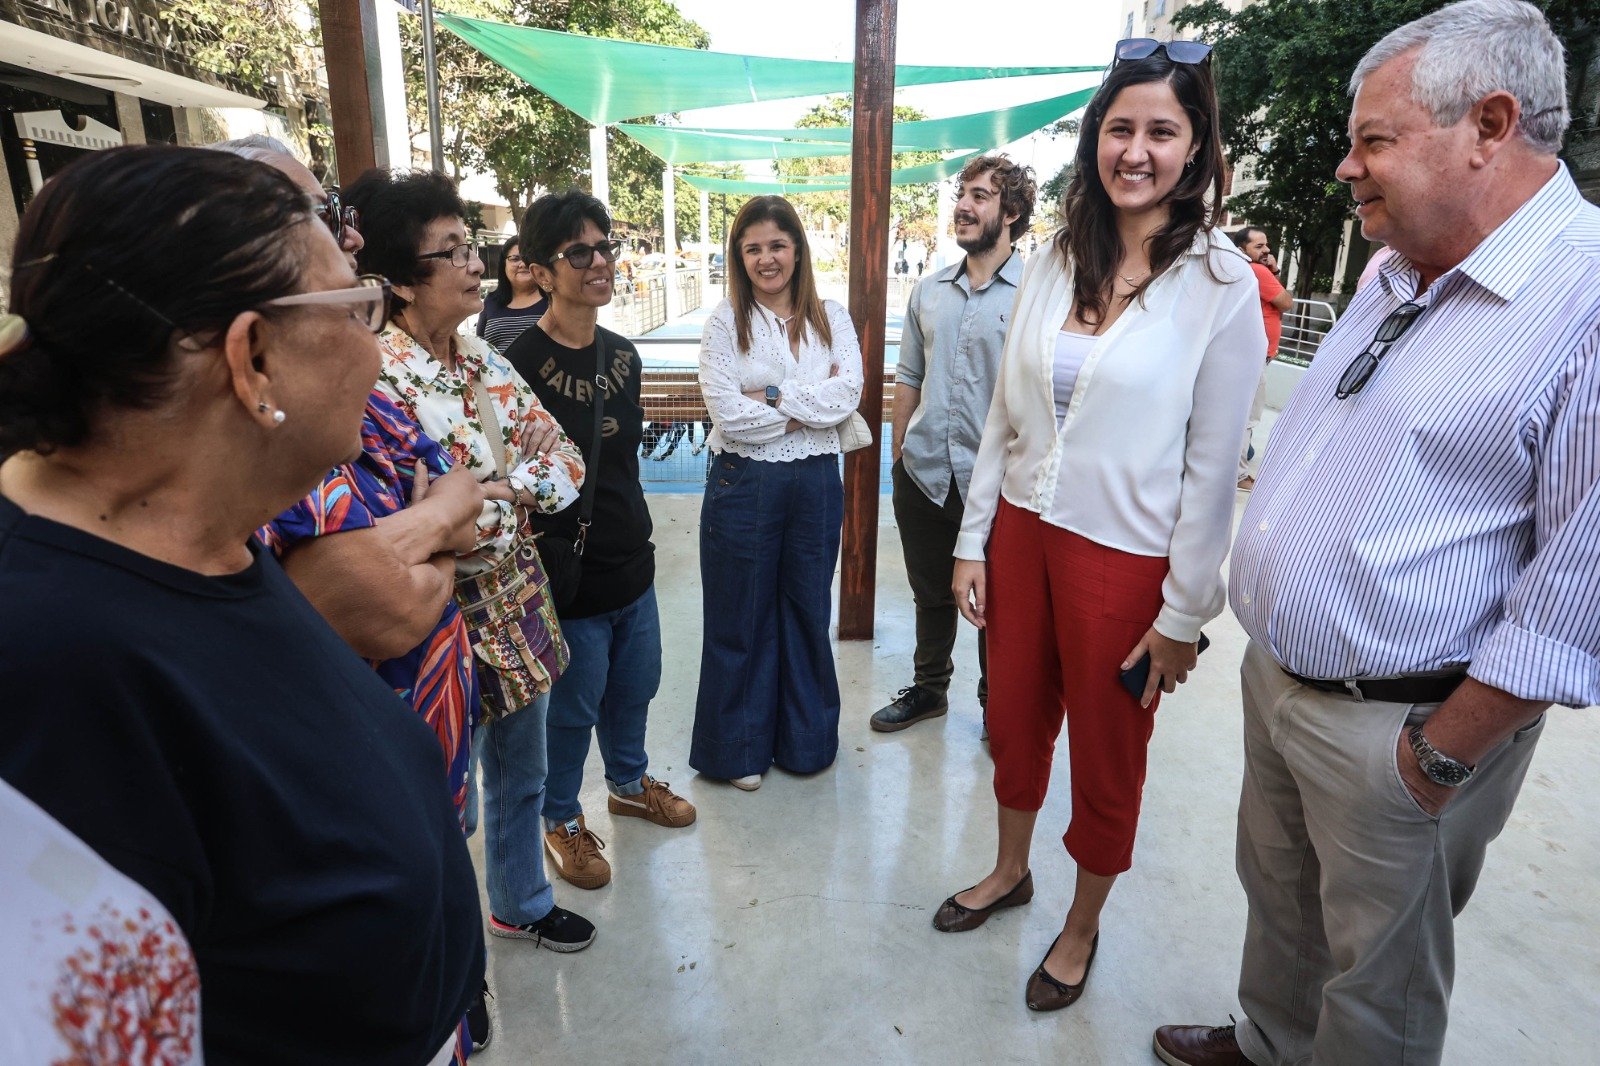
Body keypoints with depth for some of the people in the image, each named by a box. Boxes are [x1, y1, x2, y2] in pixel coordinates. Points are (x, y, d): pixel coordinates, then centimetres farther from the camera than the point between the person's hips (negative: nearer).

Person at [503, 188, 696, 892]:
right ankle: (562, 818, 35)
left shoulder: (623, 355, 6)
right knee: (572, 708, 11)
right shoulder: (520, 366, -17)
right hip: (569, 580, -7)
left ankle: (629, 782, 48)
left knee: (634, 689, 22)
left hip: (632, 568, 7)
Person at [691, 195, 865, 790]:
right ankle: (739, 747, 27)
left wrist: (774, 395, -17)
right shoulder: (726, 322, -3)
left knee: (808, 612, 14)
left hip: (815, 483, 2)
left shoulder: (830, 319, 5)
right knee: (741, 618, 9)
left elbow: (847, 396, -10)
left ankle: (807, 740, 33)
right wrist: (813, 407, -11)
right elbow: (726, 412, -15)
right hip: (743, 483, -2)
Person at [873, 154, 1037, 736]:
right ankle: (929, 688, 40)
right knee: (931, 593, 20)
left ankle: (997, 703, 33)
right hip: (923, 474, 5)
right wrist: (897, 454, 12)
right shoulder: (928, 291, 8)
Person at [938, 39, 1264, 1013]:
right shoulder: (1053, 265, 4)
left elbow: (1214, 467, -10)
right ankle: (1011, 872, 47)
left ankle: (1083, 925, 39)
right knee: (1015, 721, 19)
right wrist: (972, 541, 5)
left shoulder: (1221, 284, -9)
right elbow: (1004, 417, 7)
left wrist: (1183, 614, -9)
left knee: (1107, 758, 13)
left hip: (1126, 559, -4)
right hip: (1022, 532, 5)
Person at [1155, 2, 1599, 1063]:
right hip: (1275, 677, 8)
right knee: (1278, 895, 27)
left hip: (1393, 724, -8)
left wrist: (1441, 756, -17)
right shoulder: (1399, 278, 7)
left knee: (1379, 976, 15)